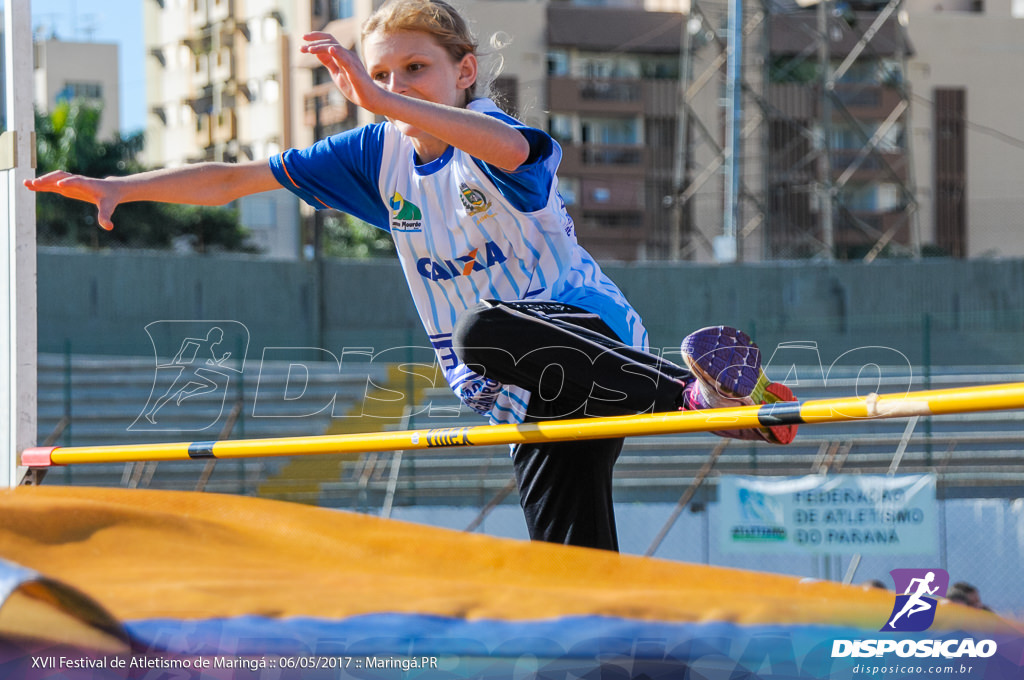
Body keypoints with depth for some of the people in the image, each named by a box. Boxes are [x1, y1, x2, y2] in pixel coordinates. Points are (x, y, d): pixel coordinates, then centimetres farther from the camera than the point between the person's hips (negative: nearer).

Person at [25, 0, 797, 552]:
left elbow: (509, 147, -39)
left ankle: (694, 385, -32)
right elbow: (233, 179, 8)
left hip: (586, 330, -6)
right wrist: (119, 187, 0)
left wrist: (384, 100, -49)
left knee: (483, 328, -39)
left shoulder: (488, 134, -11)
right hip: (529, 401, 6)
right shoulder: (378, 153, 7)